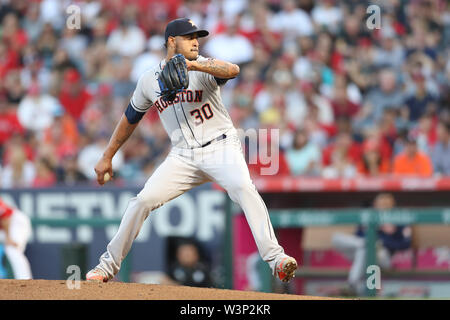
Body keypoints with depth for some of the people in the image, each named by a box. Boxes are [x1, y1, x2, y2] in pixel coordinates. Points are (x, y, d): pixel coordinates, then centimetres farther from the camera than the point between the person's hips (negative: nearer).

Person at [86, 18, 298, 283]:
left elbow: (233, 70, -28)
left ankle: (275, 258, -35)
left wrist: (193, 65, -42)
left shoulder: (203, 67, -4)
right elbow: (130, 120, 21)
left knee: (243, 187, -30)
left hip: (221, 146, -3)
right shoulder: (149, 80, 7)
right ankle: (109, 265, 6)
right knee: (143, 200, -9)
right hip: (183, 157, 3)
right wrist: (107, 158, 21)